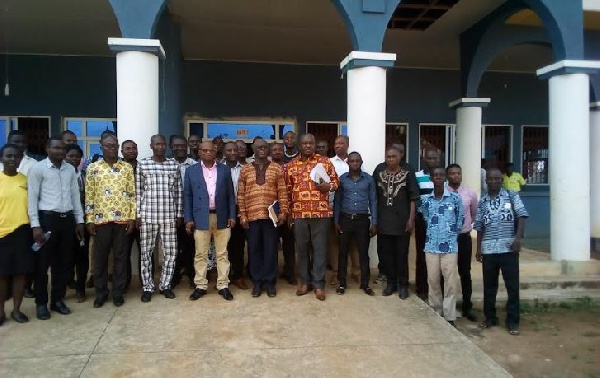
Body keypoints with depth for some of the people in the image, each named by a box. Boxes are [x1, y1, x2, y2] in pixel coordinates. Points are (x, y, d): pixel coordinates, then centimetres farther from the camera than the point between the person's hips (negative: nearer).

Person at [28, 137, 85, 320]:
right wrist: (35, 225, -12)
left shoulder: (70, 169, 10)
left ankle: (58, 299, 23)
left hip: (67, 218, 5)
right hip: (47, 218, -4)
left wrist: (79, 220, 10)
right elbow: (32, 198, -7)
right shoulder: (38, 169, -4)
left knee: (62, 262, 11)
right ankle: (41, 303, 18)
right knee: (42, 263, 5)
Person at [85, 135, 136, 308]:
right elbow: (89, 195, 3)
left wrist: (132, 217, -2)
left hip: (122, 218, 0)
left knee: (120, 256, 7)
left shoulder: (127, 167, 5)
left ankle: (118, 292, 18)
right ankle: (101, 292, 21)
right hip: (101, 219, 0)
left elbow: (132, 194, 4)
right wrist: (89, 220, -2)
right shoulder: (93, 168, 4)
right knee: (100, 257, 8)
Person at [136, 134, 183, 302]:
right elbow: (138, 191, 2)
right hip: (148, 215, -1)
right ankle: (147, 287, 19)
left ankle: (165, 285, 20)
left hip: (169, 216, 1)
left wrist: (179, 214, 5)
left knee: (170, 252, 4)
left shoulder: (174, 165, 5)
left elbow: (178, 191, 8)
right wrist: (138, 215, -2)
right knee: (146, 252, 6)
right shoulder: (142, 164, 2)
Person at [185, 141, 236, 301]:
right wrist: (188, 219, -3)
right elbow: (187, 196, 3)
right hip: (201, 218, 0)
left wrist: (232, 216, -1)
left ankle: (223, 285, 15)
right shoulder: (191, 171, 4)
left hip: (221, 217, 1)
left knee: (222, 254, 7)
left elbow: (231, 194, 6)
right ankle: (200, 286, 18)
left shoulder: (225, 170, 5)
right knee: (200, 254, 6)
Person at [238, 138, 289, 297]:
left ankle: (270, 282, 16)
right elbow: (241, 194, 5)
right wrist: (242, 215, -1)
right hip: (252, 216, 1)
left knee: (270, 249, 4)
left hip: (271, 215, -1)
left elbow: (282, 192, 2)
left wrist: (283, 212, -4)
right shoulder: (245, 169, 7)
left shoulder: (276, 168, 5)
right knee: (254, 249, 7)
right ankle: (257, 282, 18)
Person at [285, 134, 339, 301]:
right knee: (302, 248, 10)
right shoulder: (291, 165, 8)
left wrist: (328, 186, -14)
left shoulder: (325, 161, 4)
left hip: (321, 212, -1)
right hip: (299, 213, 2)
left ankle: (319, 284, 13)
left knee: (320, 248, 3)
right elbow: (287, 190, 11)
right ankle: (305, 281, 24)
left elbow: (336, 181, 8)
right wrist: (288, 211, 8)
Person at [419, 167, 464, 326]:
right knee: (433, 280, 9)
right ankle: (436, 313, 23)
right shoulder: (424, 199, 1)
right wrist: (434, 232, 9)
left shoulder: (455, 198, -3)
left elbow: (460, 221, 5)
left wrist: (450, 234, 7)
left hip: (450, 246, -2)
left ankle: (449, 317, 11)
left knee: (451, 281, 0)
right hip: (431, 246, 2)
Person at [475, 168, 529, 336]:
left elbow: (522, 216, -5)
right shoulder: (482, 202, 9)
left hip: (508, 248, -2)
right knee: (489, 285, 11)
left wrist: (518, 237, -17)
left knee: (512, 285, 2)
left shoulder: (512, 196, 2)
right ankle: (490, 317, 24)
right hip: (488, 249, 3)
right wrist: (478, 248, 9)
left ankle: (512, 321, 14)